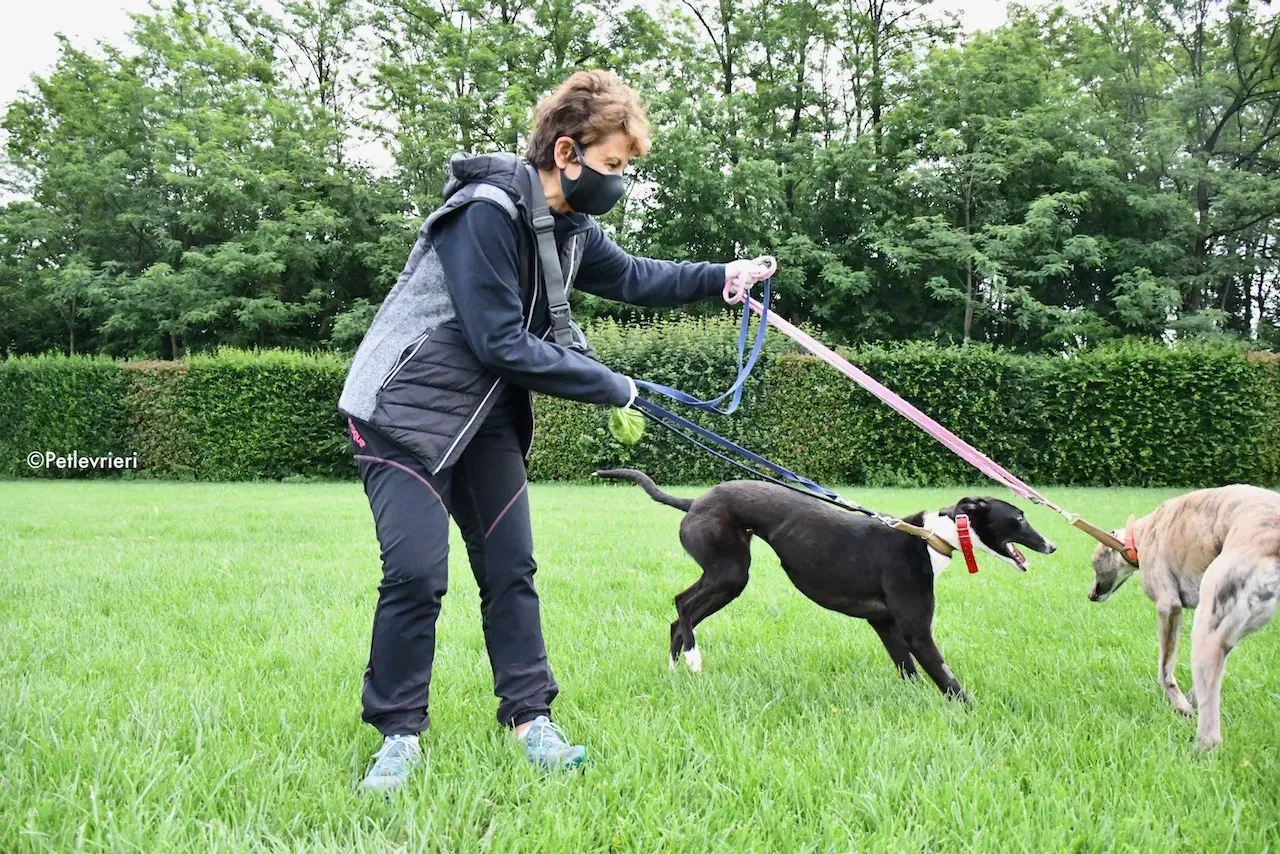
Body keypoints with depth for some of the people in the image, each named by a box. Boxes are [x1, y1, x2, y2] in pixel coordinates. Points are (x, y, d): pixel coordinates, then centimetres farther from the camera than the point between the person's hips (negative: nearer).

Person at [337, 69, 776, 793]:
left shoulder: (571, 229, 3)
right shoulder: (485, 214, -23)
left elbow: (631, 277, 23)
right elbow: (502, 344, -24)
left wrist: (720, 277, 14)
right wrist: (612, 388, -17)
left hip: (485, 415, 8)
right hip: (406, 410, -8)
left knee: (510, 568, 5)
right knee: (418, 573, -13)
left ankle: (529, 717, 14)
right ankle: (399, 734, 1)